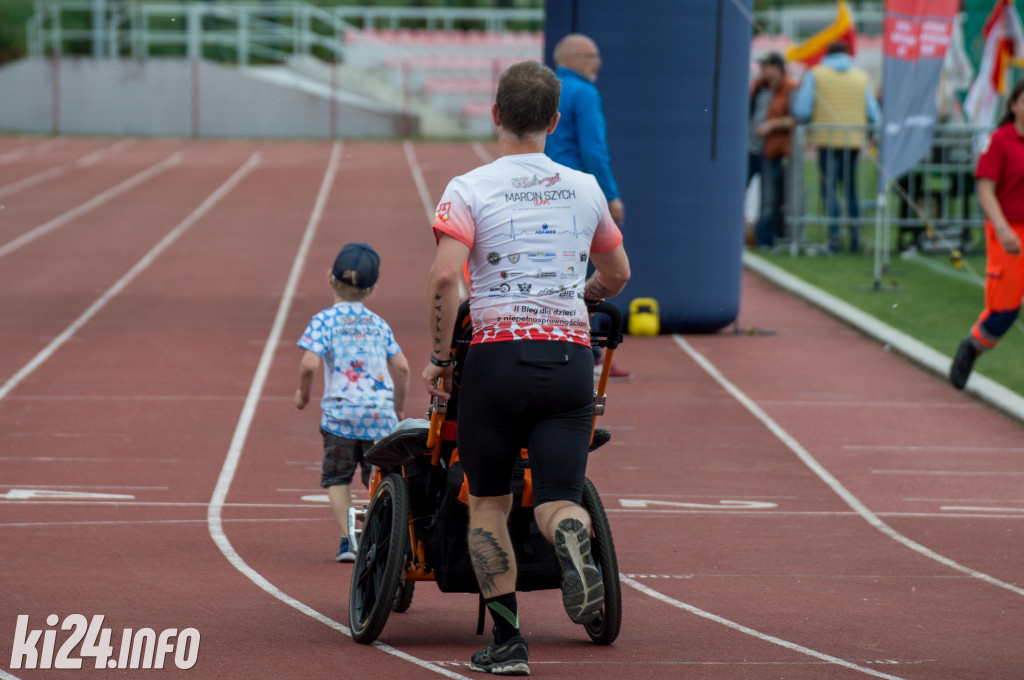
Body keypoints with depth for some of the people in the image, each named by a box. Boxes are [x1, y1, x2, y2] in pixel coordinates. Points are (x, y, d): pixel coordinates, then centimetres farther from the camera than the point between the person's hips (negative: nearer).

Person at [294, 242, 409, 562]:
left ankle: (347, 539, -3)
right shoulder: (378, 323, 13)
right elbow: (401, 367, 12)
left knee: (337, 478, 12)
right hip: (381, 412, 3)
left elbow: (309, 364, -13)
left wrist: (303, 393, 6)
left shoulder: (324, 320, 0)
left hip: (341, 412, -2)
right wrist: (397, 408, 26)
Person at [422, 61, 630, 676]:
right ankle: (575, 550, -35)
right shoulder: (585, 189, 12)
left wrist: (438, 358, -3)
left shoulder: (470, 189, 0)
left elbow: (444, 277, -14)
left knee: (488, 503, 12)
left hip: (498, 354, -2)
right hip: (571, 358, 2)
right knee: (559, 498, 1)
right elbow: (617, 278, 24)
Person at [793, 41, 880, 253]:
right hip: (854, 140, 3)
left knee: (829, 190, -2)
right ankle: (855, 236, 10)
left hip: (827, 140, -3)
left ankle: (834, 234, -14)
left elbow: (801, 111, -5)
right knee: (851, 189, 13)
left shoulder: (814, 74, 3)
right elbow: (873, 116, 6)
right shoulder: (861, 77, 9)